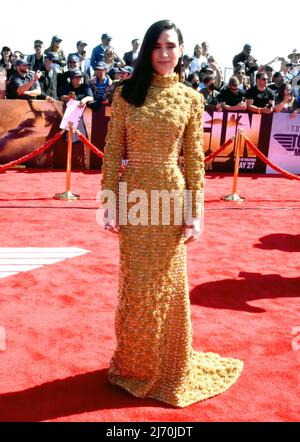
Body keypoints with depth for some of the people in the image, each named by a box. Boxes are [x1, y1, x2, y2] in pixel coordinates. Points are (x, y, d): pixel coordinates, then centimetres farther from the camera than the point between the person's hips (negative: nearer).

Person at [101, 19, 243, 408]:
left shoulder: (190, 99, 2)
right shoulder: (126, 93, 2)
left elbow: (194, 159, 1)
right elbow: (112, 151, 0)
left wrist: (196, 212, -4)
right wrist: (109, 203, -6)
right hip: (134, 198, 0)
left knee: (168, 284, 10)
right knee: (136, 283, 10)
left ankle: (168, 366, 32)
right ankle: (134, 363, 32)